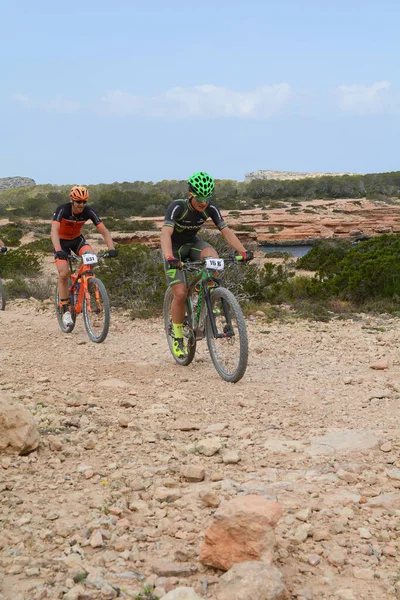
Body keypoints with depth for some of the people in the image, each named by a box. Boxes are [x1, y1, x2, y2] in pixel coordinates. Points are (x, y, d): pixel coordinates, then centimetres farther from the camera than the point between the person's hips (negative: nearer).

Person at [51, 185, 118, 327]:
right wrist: (58, 251, -57)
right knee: (63, 273, -18)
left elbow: (104, 231, -23)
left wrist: (112, 248, -38)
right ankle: (66, 310, -6)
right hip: (62, 241, -2)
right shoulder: (62, 209, -30)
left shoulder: (89, 211, -22)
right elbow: (54, 231, -41)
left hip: (77, 239, 2)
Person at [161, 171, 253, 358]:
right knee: (180, 293, -16)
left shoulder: (210, 208, -17)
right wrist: (169, 257, -59)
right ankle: (177, 338, 2)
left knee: (212, 257, -32)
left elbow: (226, 231, -21)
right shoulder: (177, 207, -30)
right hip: (174, 249, -3)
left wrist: (243, 251, -36)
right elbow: (166, 233, -42)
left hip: (192, 243, 3)